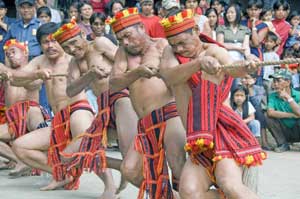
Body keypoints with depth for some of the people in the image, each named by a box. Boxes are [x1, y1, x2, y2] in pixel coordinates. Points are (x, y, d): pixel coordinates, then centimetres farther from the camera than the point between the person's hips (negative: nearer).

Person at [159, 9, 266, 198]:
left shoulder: (213, 51, 0)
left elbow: (231, 68, -23)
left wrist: (245, 67, -48)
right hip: (200, 142, 5)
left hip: (223, 131, -5)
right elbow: (169, 76, -12)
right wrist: (199, 63, -31)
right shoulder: (170, 53, 11)